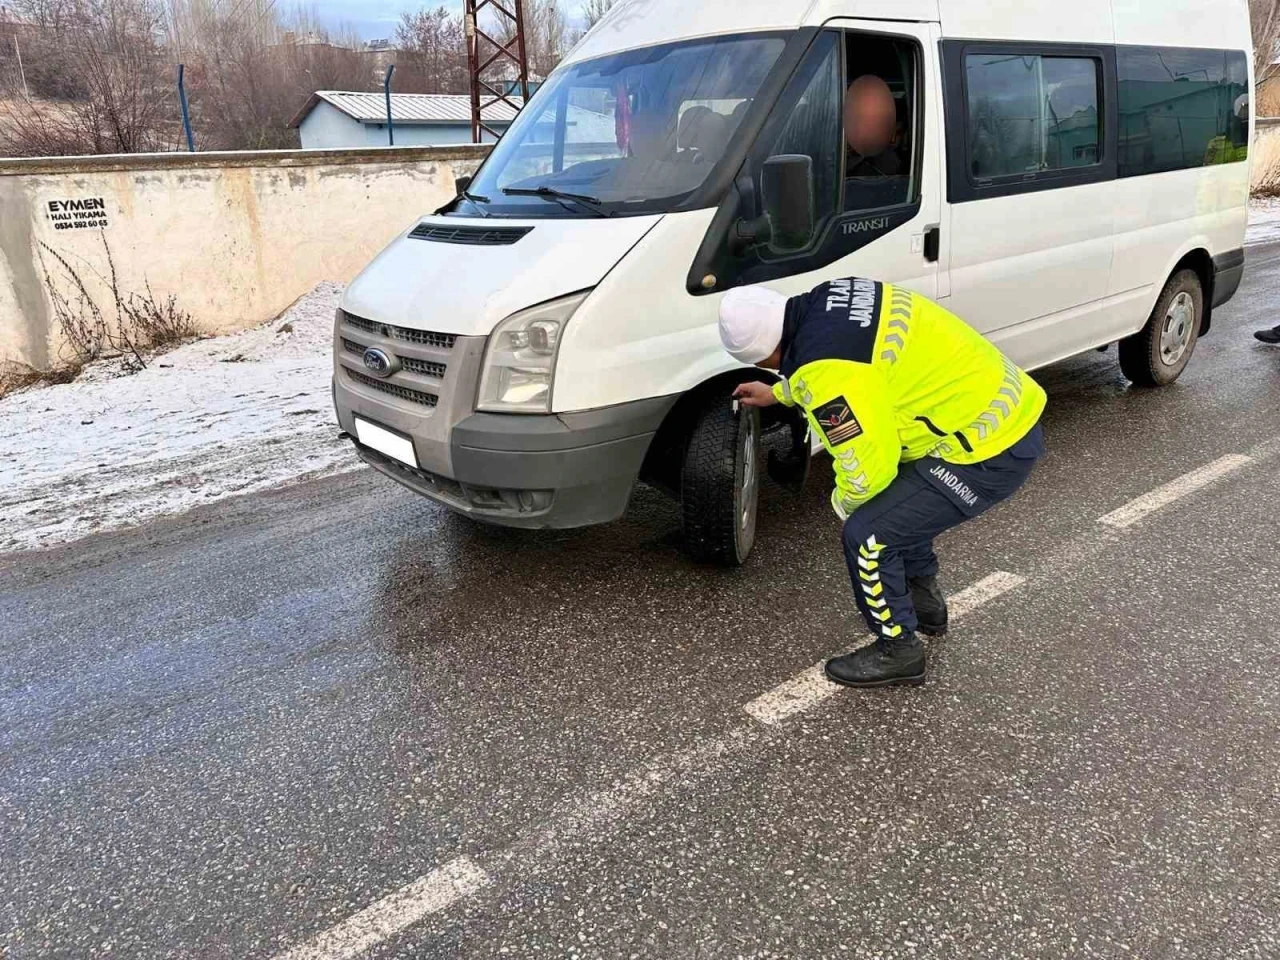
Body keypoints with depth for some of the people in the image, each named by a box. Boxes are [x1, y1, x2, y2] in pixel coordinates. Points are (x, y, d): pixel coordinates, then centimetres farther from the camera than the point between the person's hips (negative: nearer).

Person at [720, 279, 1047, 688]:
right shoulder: (826, 301, 4)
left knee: (868, 533, -6)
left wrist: (844, 502, 0)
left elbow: (868, 466, -23)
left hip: (991, 452, -10)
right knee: (895, 497, 27)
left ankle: (899, 650, 12)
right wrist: (777, 394, 36)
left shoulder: (827, 369, -26)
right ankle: (924, 600, 42)